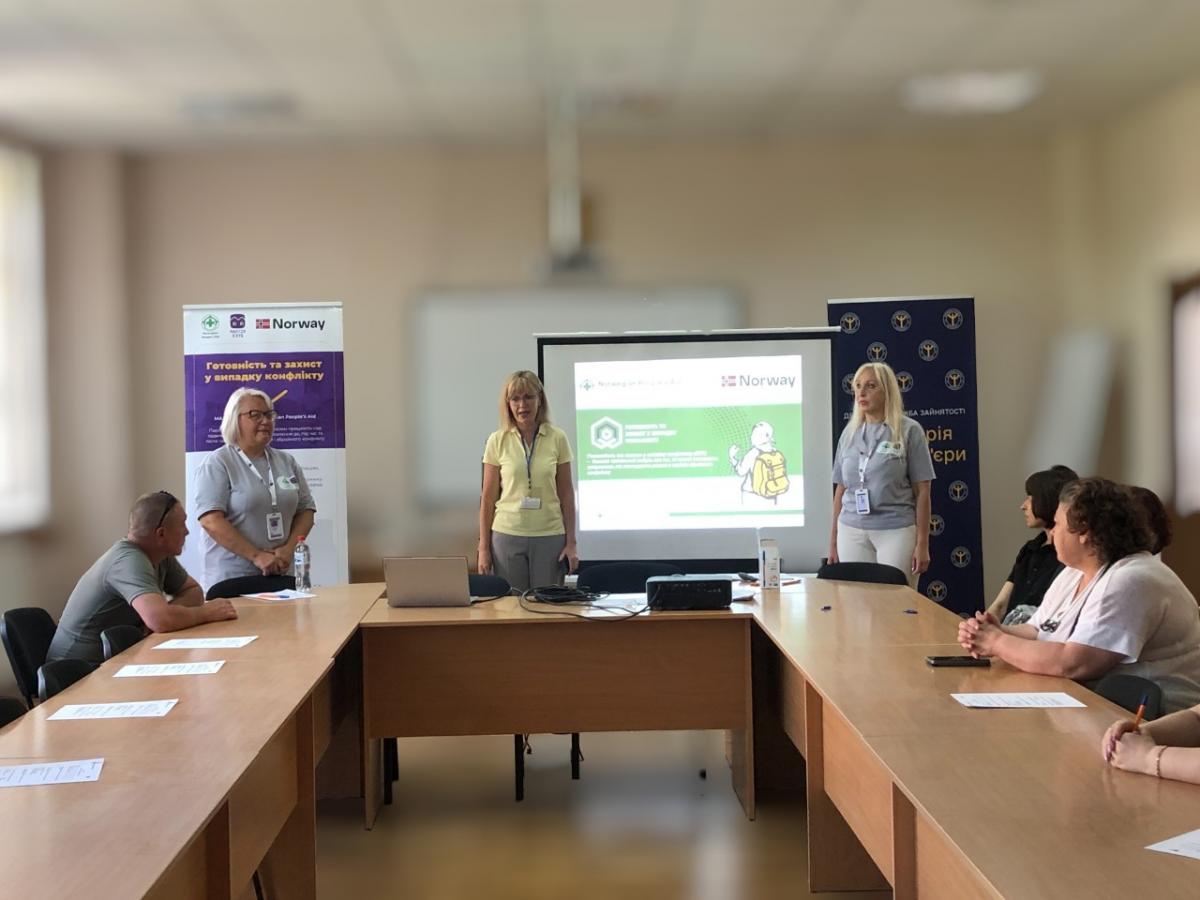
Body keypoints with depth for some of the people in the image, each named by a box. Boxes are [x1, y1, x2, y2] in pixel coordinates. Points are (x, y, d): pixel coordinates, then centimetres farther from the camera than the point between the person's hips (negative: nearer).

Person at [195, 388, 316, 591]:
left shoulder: (287, 462, 11)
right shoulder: (216, 464, -5)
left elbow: (306, 510, 10)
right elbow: (211, 521, -15)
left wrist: (289, 548, -9)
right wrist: (257, 556, -20)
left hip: (282, 575, 5)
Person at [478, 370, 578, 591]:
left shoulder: (557, 439, 0)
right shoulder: (498, 441, 0)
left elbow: (566, 493, 4)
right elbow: (488, 497, 3)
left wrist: (571, 542, 0)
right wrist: (484, 547, 0)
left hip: (549, 537, 0)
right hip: (507, 536, 0)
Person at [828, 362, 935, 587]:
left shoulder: (909, 431, -1)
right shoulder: (849, 433, 10)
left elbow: (922, 491, -2)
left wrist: (922, 544, -6)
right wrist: (833, 541, 11)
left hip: (897, 530, -3)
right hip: (852, 531, 3)